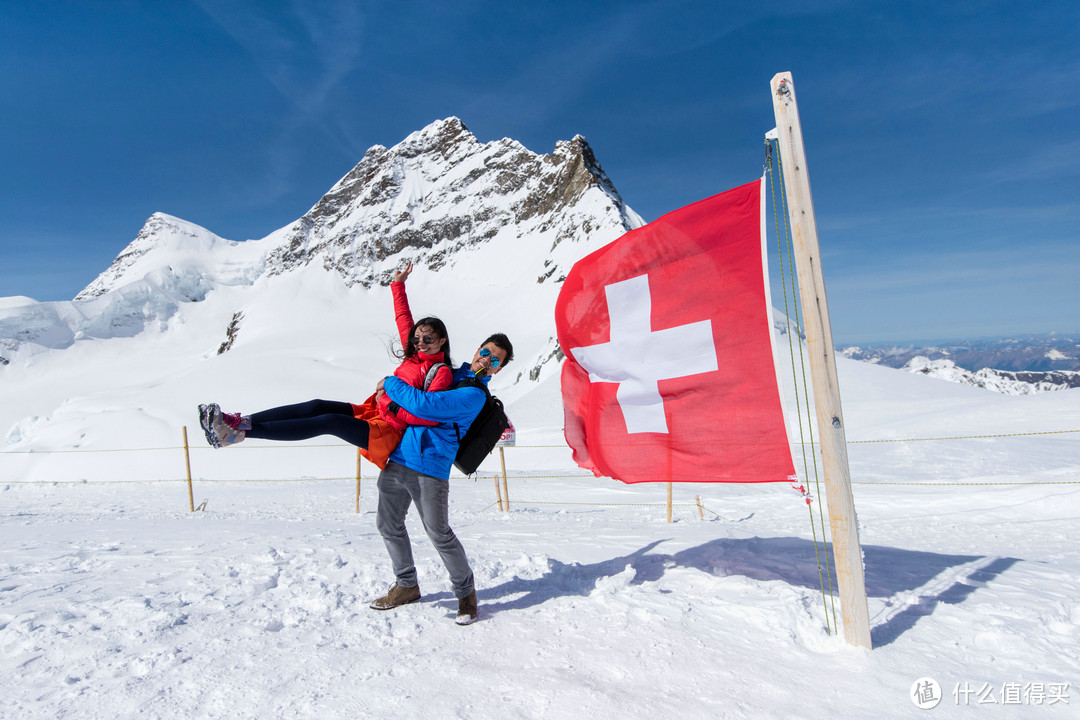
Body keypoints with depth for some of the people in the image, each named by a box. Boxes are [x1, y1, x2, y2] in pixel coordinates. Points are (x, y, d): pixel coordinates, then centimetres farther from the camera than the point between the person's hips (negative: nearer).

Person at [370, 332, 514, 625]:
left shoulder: (474, 395, -12)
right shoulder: (449, 373, 15)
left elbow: (424, 405, -23)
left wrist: (390, 384, -9)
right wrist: (390, 388, 15)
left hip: (430, 469, -8)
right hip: (398, 458, 8)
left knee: (438, 534, -6)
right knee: (387, 524, 14)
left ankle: (465, 592, 17)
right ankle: (406, 585, 33)